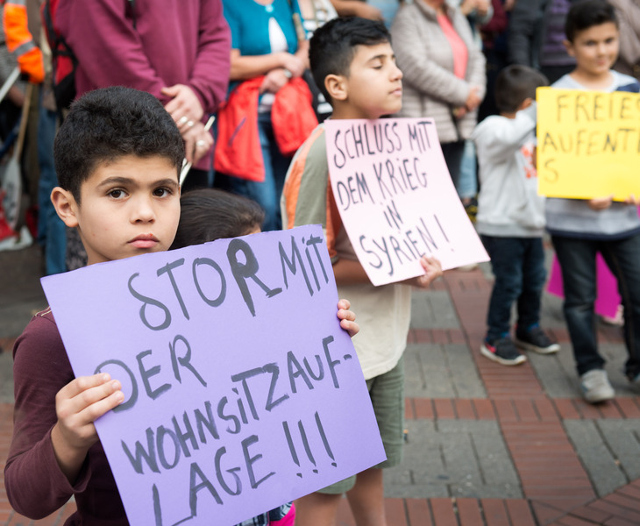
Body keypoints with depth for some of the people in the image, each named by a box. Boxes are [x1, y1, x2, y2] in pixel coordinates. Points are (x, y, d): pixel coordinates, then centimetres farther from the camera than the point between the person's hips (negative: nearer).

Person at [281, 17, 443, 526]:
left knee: (373, 462, 24)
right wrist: (396, 270, -24)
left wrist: (422, 259, -3)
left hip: (383, 339, 8)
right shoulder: (322, 156, -21)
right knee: (324, 482, 7)